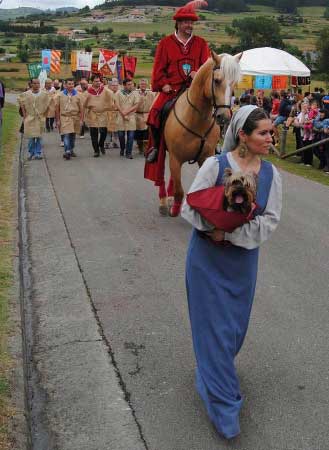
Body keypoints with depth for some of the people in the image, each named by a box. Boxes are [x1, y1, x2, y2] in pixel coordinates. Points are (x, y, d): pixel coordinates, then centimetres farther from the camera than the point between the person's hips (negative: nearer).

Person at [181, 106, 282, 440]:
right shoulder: (216, 165, -15)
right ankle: (224, 405, 17)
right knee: (214, 325, 3)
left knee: (235, 324, 17)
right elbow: (191, 208, -13)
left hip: (243, 259, 4)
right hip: (207, 257, -4)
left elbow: (270, 221, -9)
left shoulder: (271, 174, -4)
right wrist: (214, 228, -26)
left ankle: (212, 367, 49)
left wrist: (228, 233, -20)